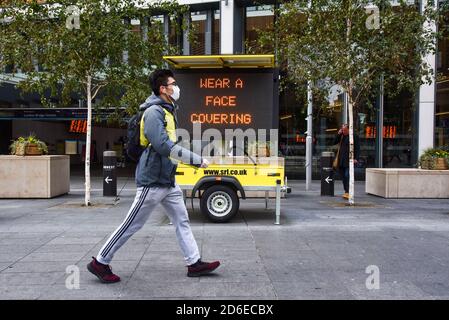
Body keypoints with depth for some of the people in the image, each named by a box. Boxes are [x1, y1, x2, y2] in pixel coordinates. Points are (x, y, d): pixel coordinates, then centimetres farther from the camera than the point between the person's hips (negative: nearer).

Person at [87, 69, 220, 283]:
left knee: (182, 221, 12)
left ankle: (194, 263, 21)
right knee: (132, 224, 1)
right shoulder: (154, 111, -17)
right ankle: (100, 263, 15)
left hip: (168, 181, 9)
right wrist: (197, 160, -24)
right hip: (153, 181, -9)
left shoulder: (167, 110, 13)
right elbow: (164, 146, -27)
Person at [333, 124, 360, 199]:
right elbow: (334, 142, 7)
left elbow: (357, 148, -4)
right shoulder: (341, 136, 15)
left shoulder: (354, 137, -2)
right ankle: (346, 191, 19)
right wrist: (338, 134, -1)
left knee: (347, 176, -13)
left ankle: (347, 192, -13)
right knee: (343, 176, 9)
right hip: (341, 160, 6)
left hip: (349, 160, -6)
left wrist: (356, 158, -13)